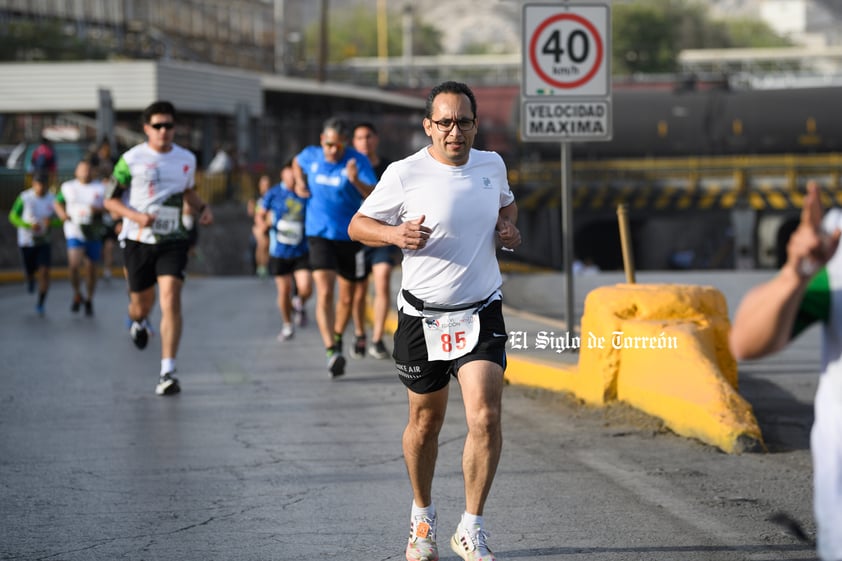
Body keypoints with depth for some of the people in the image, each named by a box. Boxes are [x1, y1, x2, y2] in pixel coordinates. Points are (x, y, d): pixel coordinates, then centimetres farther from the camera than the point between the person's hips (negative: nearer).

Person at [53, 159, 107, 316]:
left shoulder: (100, 188, 6)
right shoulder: (67, 187, 8)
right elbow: (58, 203, 19)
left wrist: (98, 210, -14)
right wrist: (62, 213, -1)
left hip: (94, 234, 1)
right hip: (74, 231, -1)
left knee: (91, 268, 6)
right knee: (74, 264, -19)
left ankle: (89, 300, 25)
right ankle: (77, 295, 4)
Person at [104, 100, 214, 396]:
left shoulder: (187, 159, 7)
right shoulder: (132, 159, -4)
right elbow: (110, 200, 0)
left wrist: (203, 208, 5)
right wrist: (136, 216, -17)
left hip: (172, 241, 1)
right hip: (138, 240, -1)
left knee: (170, 300, -16)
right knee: (142, 303, 11)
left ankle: (168, 372, -18)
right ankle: (138, 322, 52)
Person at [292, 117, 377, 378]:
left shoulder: (358, 162, -11)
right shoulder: (311, 156, -1)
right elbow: (297, 162, 25)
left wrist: (355, 180, -42)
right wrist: (300, 183, 6)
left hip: (350, 236, 0)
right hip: (319, 235, 0)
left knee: (347, 298, 12)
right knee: (324, 293, -18)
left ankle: (338, 337, 39)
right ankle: (331, 351, -27)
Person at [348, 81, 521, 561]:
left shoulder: (491, 165, 3)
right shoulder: (404, 175, -9)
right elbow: (358, 225, 1)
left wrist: (508, 227, 4)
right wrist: (395, 234, -19)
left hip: (481, 313, 1)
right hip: (423, 317, -1)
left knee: (485, 416, -15)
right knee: (425, 422, 12)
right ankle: (423, 517, 35)